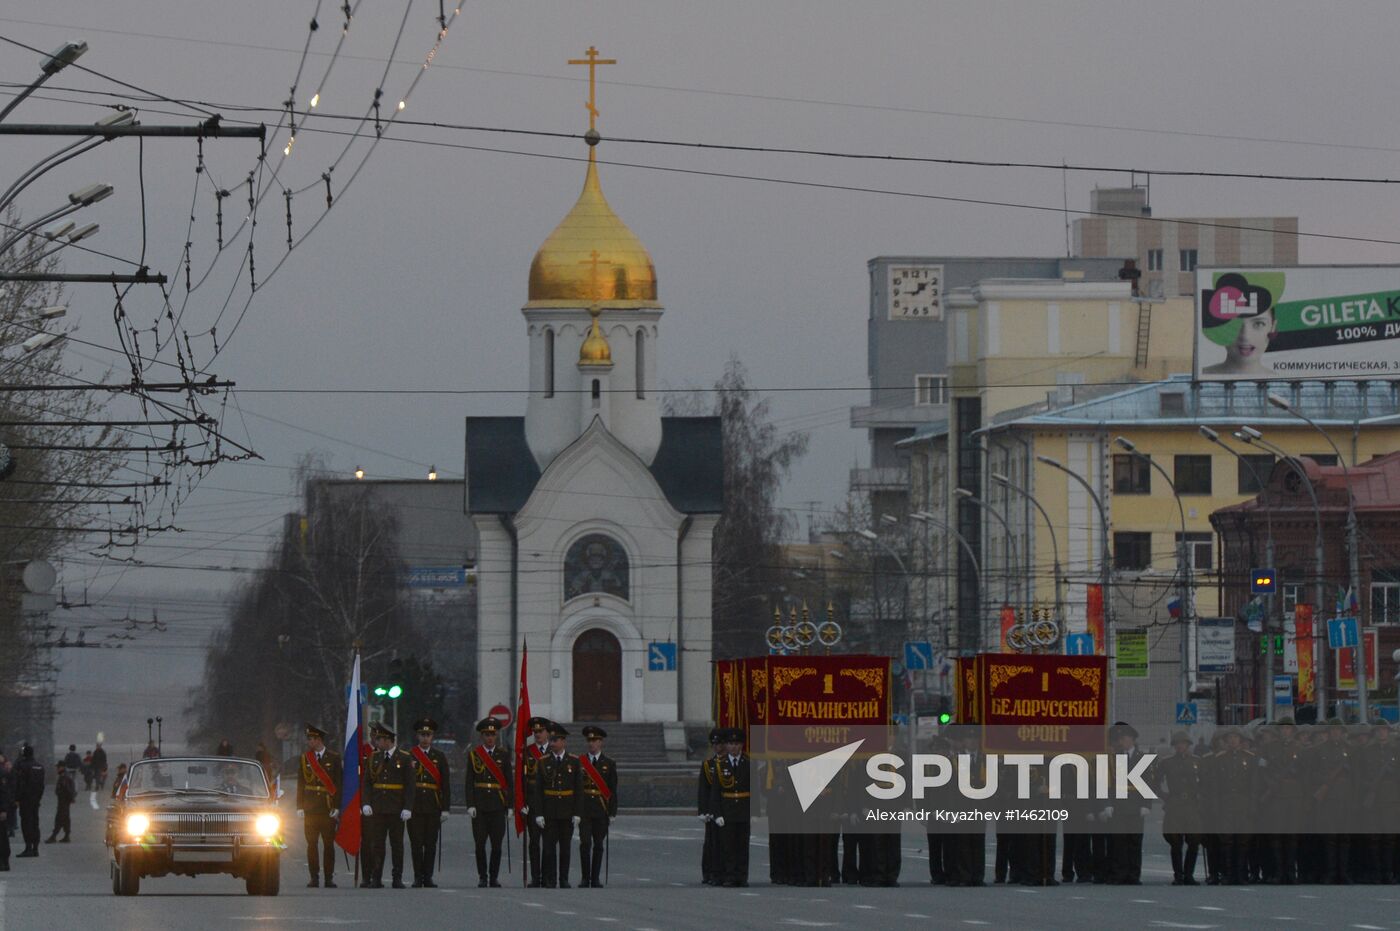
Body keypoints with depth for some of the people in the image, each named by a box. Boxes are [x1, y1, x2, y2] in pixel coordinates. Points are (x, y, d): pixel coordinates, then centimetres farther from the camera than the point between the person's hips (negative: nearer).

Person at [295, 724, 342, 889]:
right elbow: (300, 785, 9)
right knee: (312, 844, 0)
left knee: (328, 844, 0)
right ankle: (314, 877, 4)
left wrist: (337, 807, -6)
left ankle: (329, 877, 5)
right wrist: (300, 807, 1)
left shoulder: (334, 759, 3)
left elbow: (339, 784, 1)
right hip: (310, 809, 2)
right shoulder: (305, 759, 9)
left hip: (328, 809, -2)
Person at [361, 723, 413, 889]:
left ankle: (397, 878, 6)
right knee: (376, 844, 0)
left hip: (396, 810, -3)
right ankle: (376, 878, 2)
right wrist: (366, 803, -5)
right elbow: (367, 782, 8)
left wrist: (407, 808, -10)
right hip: (377, 809, 3)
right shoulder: (373, 758, 9)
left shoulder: (404, 759, -1)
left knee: (397, 844, 1)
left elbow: (409, 786, -2)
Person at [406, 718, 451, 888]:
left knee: (431, 844, 2)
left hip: (433, 806, 1)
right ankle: (418, 878, 4)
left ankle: (428, 878, 8)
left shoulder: (439, 757, 8)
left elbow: (445, 784, 5)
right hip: (414, 807, -1)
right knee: (416, 843, -2)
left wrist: (445, 808, 0)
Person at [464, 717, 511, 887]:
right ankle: (482, 877, 8)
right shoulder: (474, 755, 4)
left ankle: (494, 877, 8)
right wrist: (470, 805, -6)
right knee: (480, 844, -1)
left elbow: (509, 782, 6)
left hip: (497, 805, 0)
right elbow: (469, 782, 2)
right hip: (479, 806, 0)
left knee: (497, 844, -1)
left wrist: (510, 805, 1)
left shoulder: (503, 755, 6)